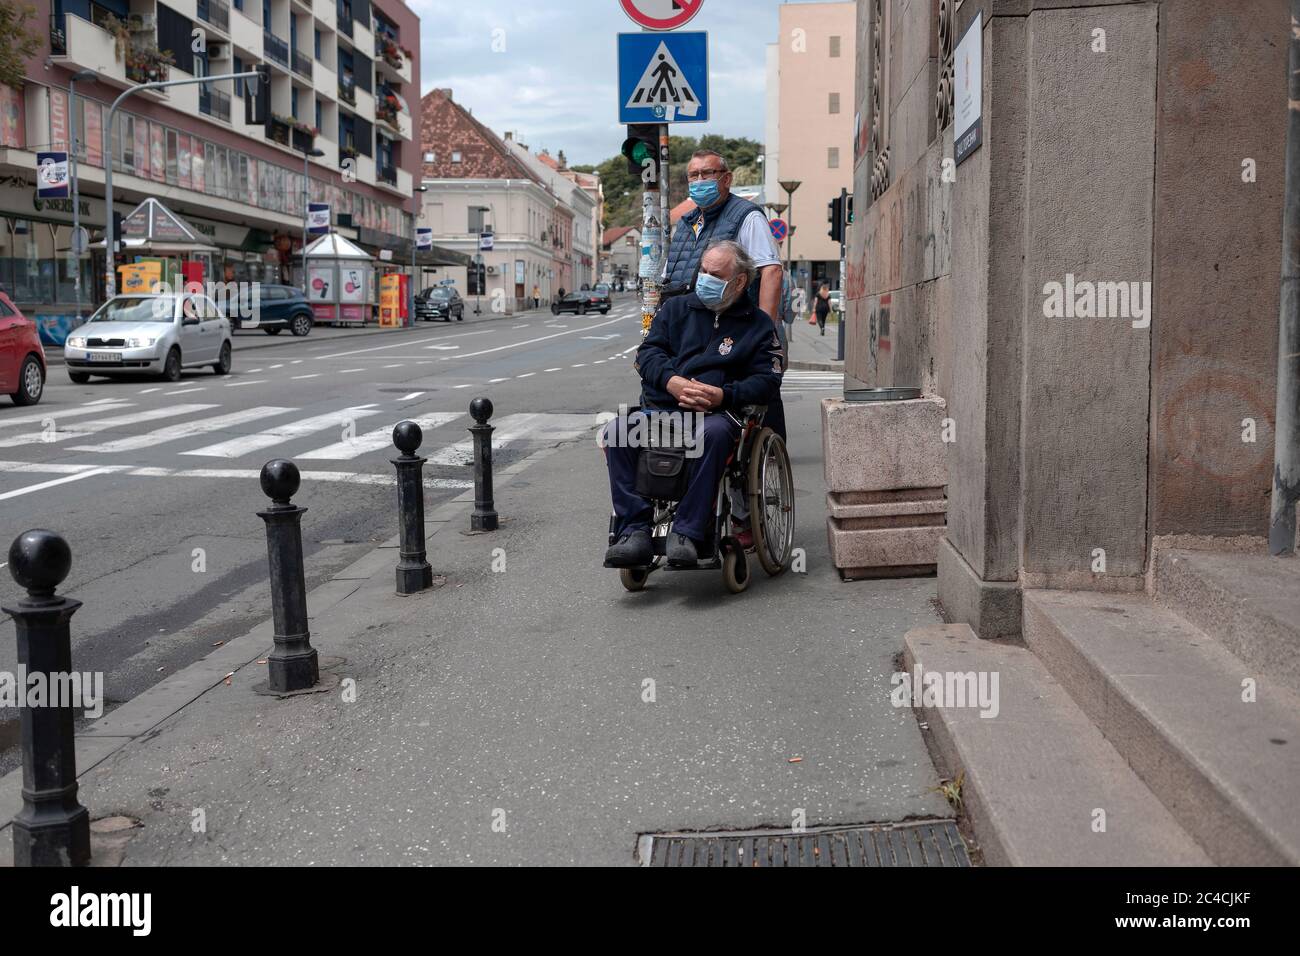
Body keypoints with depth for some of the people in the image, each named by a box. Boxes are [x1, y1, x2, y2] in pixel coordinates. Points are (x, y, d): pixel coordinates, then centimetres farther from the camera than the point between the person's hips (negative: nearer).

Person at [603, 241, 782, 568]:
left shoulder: (758, 324, 12)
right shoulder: (676, 308, 20)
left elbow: (767, 381, 3)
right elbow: (648, 351, 10)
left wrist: (723, 396, -15)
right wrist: (672, 381, -11)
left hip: (717, 412, -3)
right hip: (659, 409, 3)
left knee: (712, 433, -40)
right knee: (615, 431, -27)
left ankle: (686, 534, -36)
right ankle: (635, 532, -29)